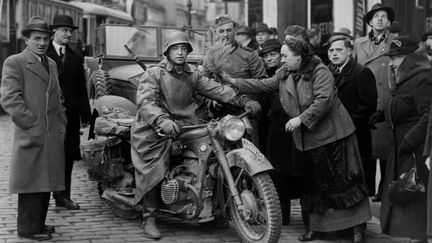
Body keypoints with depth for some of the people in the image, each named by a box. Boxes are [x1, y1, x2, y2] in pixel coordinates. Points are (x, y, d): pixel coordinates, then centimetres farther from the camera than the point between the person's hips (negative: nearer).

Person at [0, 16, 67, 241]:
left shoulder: (51, 64, 18)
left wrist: (61, 124, 14)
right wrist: (33, 123, -15)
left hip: (53, 137, 7)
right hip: (31, 136, -7)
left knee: (45, 181, 11)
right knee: (31, 182, -3)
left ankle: (38, 224, 21)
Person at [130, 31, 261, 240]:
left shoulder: (192, 75, 16)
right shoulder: (154, 74, -2)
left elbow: (215, 89, 5)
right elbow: (145, 101, -16)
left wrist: (244, 101, -9)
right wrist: (162, 120, -35)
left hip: (184, 124, 5)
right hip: (156, 129, -5)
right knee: (156, 170, -17)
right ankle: (148, 219, -7)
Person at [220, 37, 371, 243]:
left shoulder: (320, 72, -14)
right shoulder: (284, 74, 8)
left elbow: (324, 100, -23)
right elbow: (264, 85, 9)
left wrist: (301, 119, -23)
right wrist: (235, 82, 2)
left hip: (332, 136, -7)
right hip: (305, 140, 7)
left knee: (344, 181, -4)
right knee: (309, 185, 12)